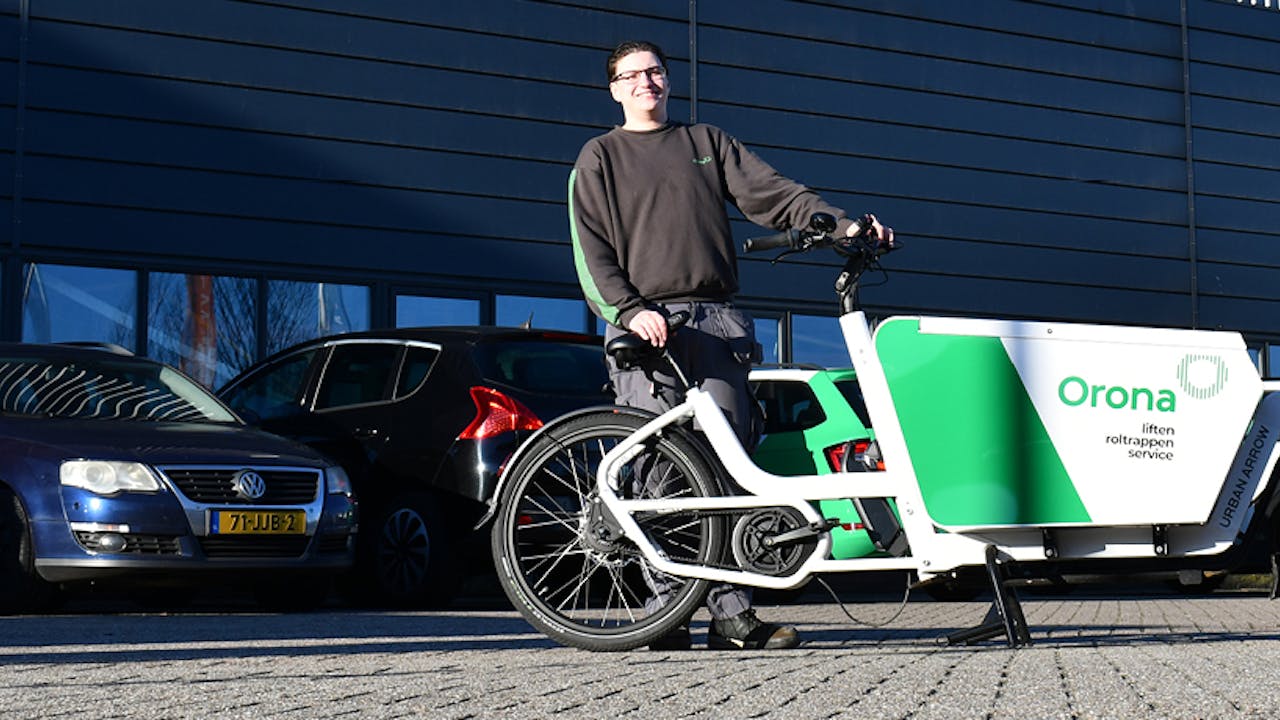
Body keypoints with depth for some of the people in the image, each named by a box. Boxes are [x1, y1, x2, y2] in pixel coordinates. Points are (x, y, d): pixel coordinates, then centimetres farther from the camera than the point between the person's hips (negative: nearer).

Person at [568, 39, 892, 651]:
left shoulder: (706, 141, 22)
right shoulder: (600, 157, 15)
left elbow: (769, 192, 10)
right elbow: (591, 251, 5)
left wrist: (843, 225, -6)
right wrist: (630, 311, -12)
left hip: (716, 323, 2)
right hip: (647, 324, -2)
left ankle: (731, 613, -3)